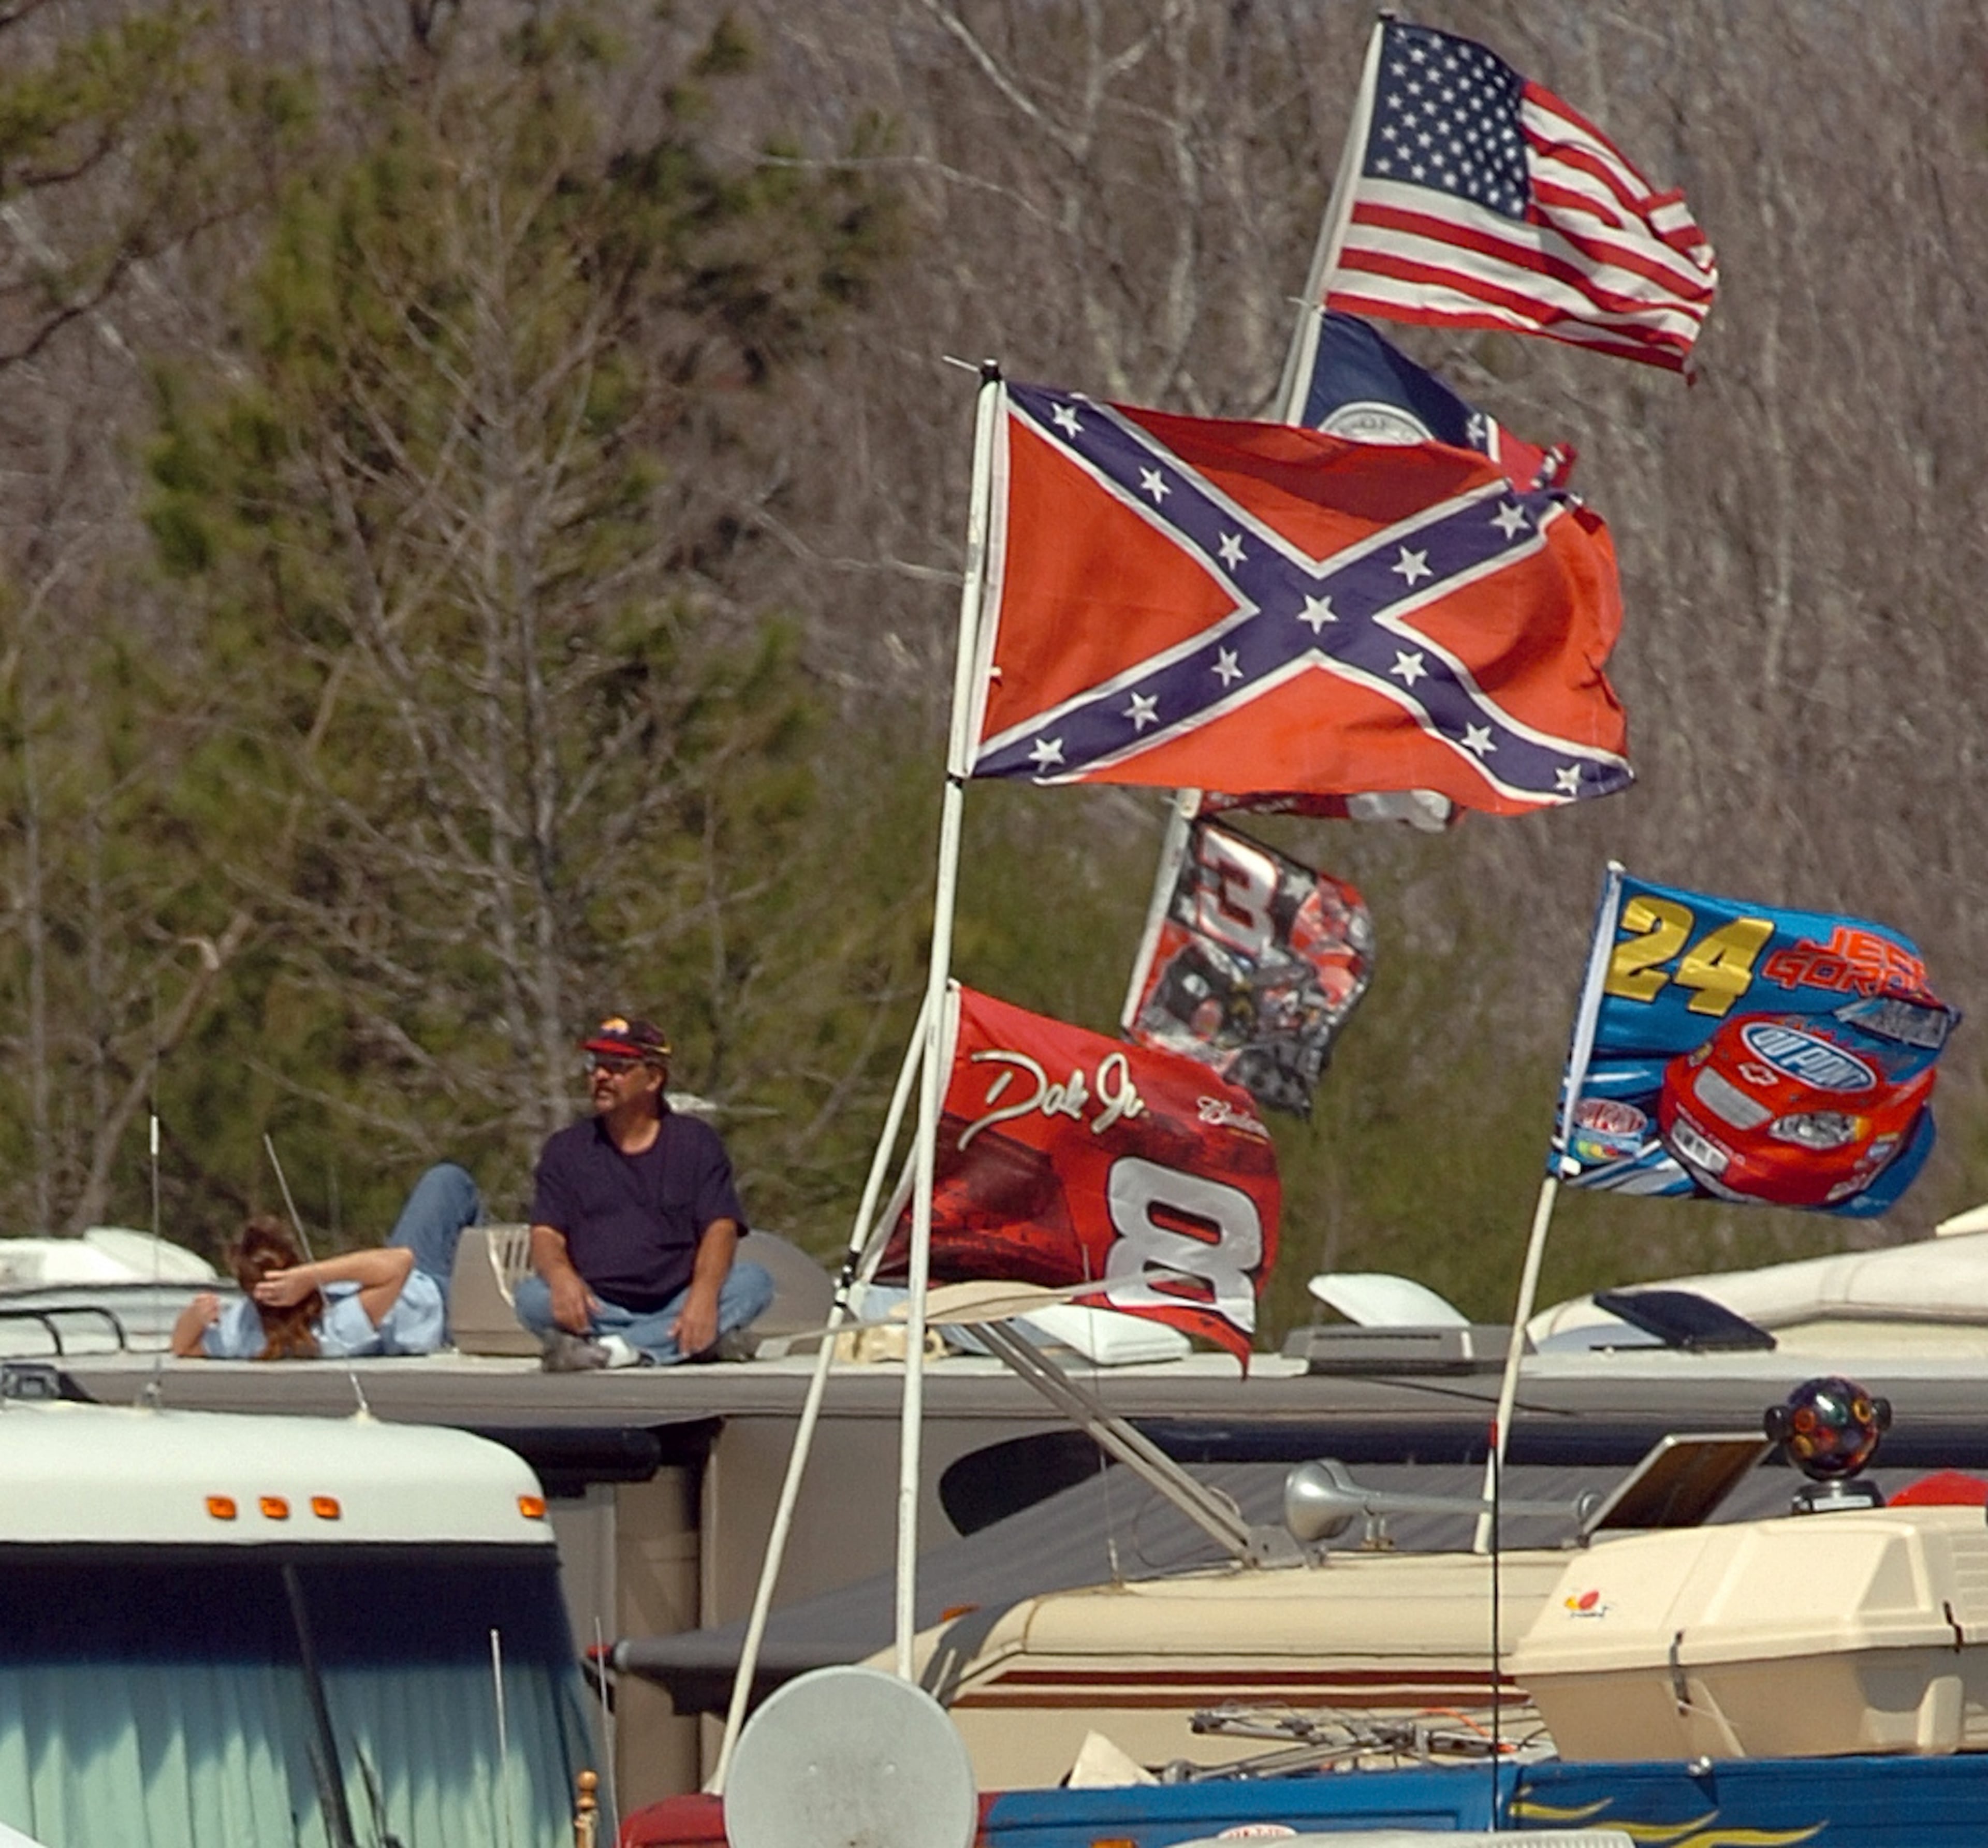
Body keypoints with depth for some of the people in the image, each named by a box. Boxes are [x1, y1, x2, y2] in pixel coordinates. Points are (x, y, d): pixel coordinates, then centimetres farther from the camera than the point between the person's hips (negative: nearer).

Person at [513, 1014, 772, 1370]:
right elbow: (546, 1235, 0)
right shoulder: (565, 1149, 11)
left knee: (753, 1282, -27)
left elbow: (721, 1229, -3)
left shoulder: (696, 1141, 8)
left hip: (676, 1308, 0)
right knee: (531, 1297, -29)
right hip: (597, 1311, 0)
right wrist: (561, 1276, -25)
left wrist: (704, 1295, -24)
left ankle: (605, 1351, -35)